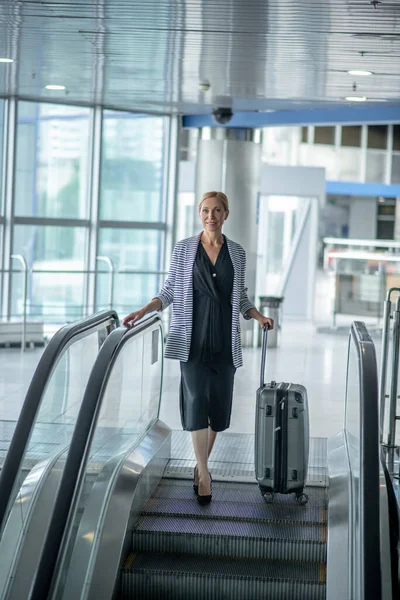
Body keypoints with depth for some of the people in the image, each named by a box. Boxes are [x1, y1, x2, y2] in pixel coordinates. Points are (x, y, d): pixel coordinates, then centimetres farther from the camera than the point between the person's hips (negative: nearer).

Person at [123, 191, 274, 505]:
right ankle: (204, 473, -4)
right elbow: (170, 290, 6)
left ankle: (202, 464, 23)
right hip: (193, 337, -2)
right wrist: (143, 311, -7)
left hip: (225, 338, 2)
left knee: (219, 403, 6)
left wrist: (259, 316, 0)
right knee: (197, 400, -9)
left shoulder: (237, 253, 8)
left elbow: (241, 297, 15)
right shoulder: (183, 249, 3)